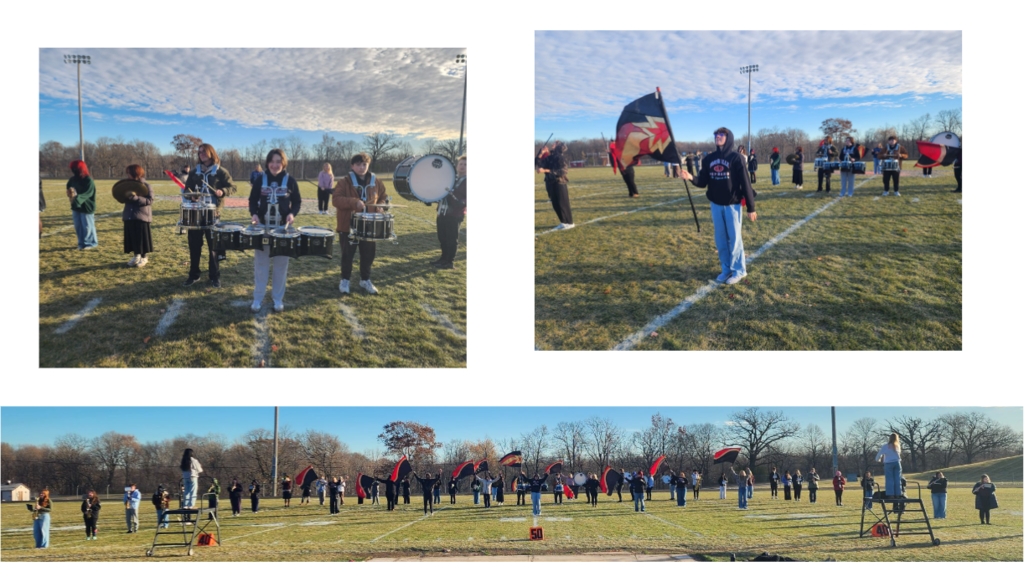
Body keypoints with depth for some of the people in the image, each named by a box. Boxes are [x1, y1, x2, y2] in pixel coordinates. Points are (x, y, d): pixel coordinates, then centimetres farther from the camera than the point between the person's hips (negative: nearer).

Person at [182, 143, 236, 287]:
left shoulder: (220, 172, 1)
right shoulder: (195, 172, 13)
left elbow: (232, 187, 0)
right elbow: (187, 189, 17)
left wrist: (222, 191, -20)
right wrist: (189, 195, -6)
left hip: (213, 213, -4)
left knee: (214, 246, 1)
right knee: (194, 245, 6)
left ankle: (215, 277, 9)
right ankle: (193, 275, 17)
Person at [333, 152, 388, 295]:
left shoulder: (376, 182, 6)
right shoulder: (344, 182, -7)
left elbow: (383, 196, 18)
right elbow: (336, 199, -17)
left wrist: (379, 207, -3)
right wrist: (354, 203, -28)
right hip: (348, 225, -3)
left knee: (368, 254, 10)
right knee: (347, 254, 4)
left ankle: (365, 280, 27)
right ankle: (345, 280, 19)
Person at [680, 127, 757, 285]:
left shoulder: (735, 158, -10)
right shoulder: (708, 159, 4)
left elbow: (745, 183, -10)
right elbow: (703, 182, 5)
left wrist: (750, 208, -11)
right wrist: (691, 178, -17)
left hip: (732, 205, -5)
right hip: (716, 205, 5)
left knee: (734, 238, 0)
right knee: (721, 239, 10)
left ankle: (738, 270, 10)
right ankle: (726, 269, 20)